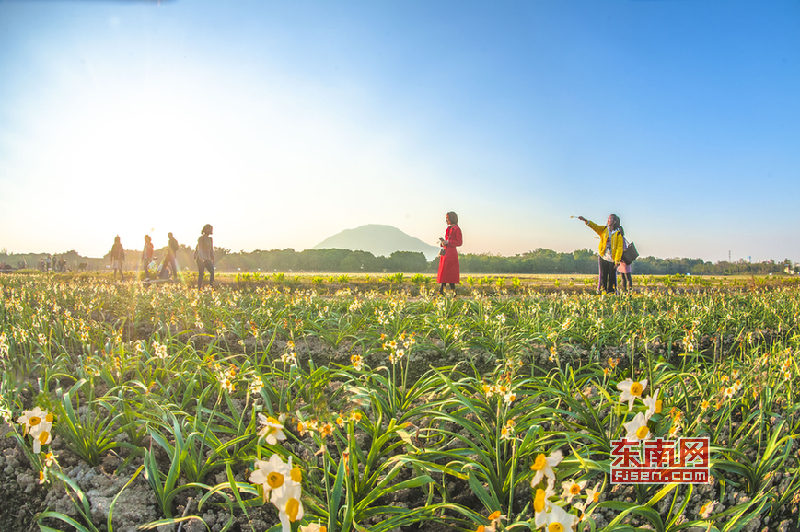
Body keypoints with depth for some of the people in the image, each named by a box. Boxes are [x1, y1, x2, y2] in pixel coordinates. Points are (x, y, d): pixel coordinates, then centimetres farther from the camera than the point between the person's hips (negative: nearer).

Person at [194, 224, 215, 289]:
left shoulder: (211, 239, 12)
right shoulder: (201, 238, -8)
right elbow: (199, 248, -20)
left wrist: (212, 259, 16)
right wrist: (201, 258, -33)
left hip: (207, 259, 6)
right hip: (200, 259, -6)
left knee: (213, 272, -9)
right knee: (201, 274, -5)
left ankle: (211, 287, -2)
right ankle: (199, 289, 1)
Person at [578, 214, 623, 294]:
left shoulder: (618, 234, -5)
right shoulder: (603, 229, 4)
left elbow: (619, 247, -7)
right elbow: (595, 226, -12)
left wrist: (617, 260, -12)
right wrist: (586, 221, -31)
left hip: (612, 259, -2)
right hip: (603, 257, 2)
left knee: (612, 277, 3)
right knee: (603, 276, 3)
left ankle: (611, 292, 13)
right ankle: (602, 290, 9)